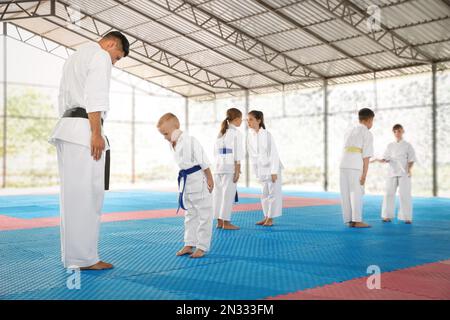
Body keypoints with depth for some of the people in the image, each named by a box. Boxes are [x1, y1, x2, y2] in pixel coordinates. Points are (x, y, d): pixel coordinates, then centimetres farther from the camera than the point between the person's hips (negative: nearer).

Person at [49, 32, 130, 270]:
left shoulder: (74, 57, 28)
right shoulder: (100, 56, -2)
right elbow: (94, 96, -15)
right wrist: (96, 133, -19)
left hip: (67, 128, 10)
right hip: (84, 129, -10)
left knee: (72, 195, 9)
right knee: (86, 196, -9)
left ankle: (71, 256, 13)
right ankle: (83, 258, -6)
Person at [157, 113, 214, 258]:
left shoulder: (190, 141, -20)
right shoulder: (173, 144, 6)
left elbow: (204, 162, -18)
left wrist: (209, 179, -16)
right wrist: (183, 180, 18)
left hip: (199, 181, -9)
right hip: (186, 181, 9)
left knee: (204, 215, 0)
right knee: (189, 215, 16)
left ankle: (202, 247, 7)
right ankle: (189, 244, 26)